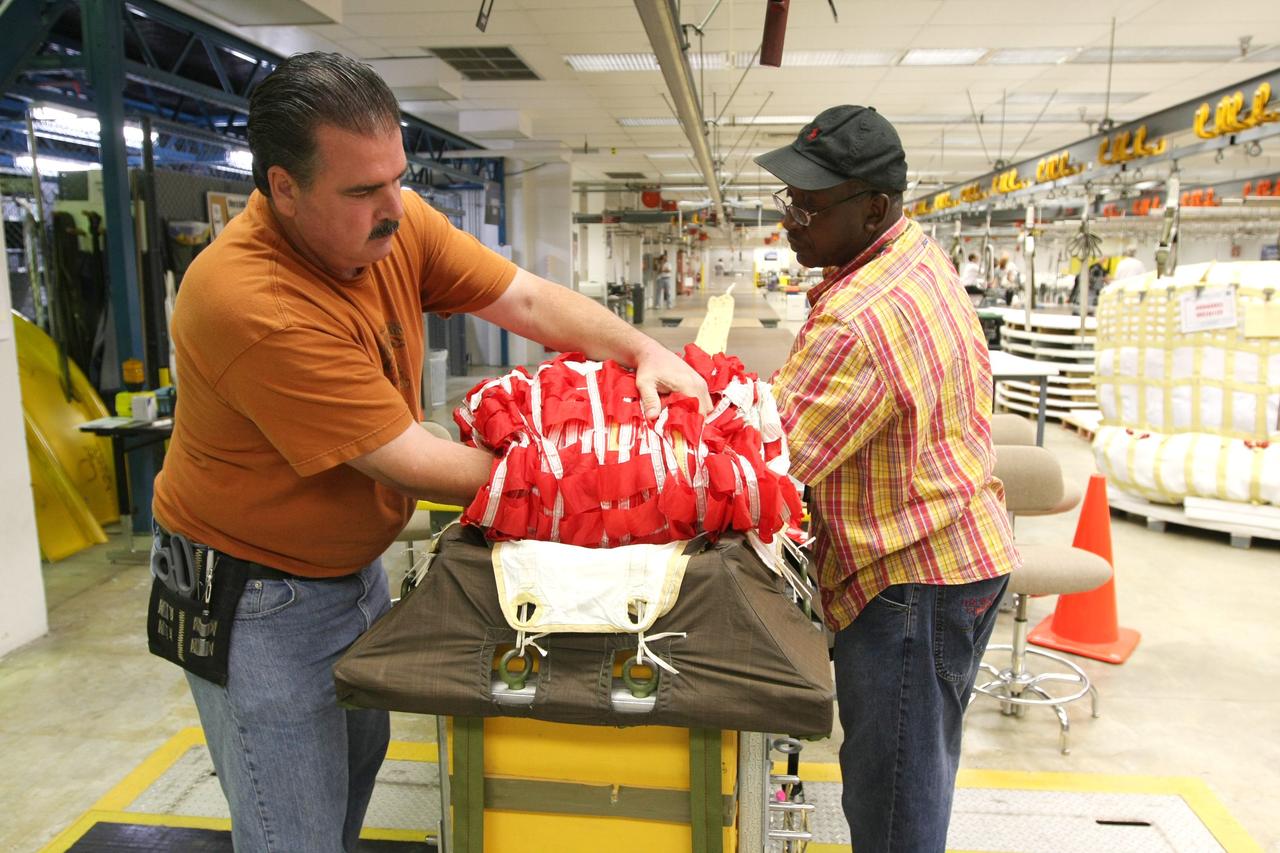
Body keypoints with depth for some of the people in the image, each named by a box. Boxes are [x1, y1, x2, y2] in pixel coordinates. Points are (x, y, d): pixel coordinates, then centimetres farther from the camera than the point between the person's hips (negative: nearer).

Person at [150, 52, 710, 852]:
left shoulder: (395, 219, -12)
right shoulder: (247, 299, -32)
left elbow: (529, 299, -8)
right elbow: (409, 462, -28)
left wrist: (645, 351, -23)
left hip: (354, 562, 7)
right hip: (256, 596, -7)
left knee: (359, 756, 26)